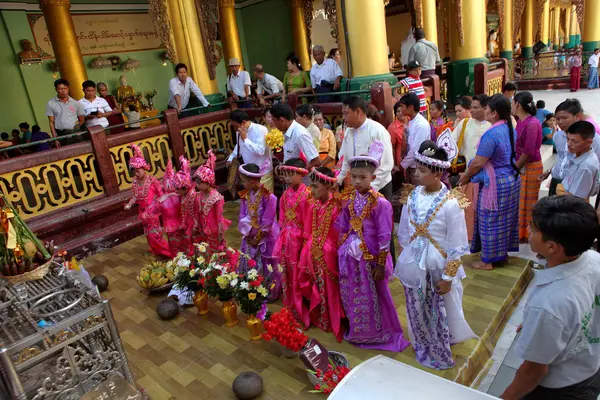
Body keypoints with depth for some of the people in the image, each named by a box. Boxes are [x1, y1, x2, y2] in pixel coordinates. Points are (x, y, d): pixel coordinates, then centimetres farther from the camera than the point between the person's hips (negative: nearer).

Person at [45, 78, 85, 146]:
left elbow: (81, 120, 15)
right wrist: (55, 138, -4)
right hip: (61, 135, -1)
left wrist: (75, 127, 0)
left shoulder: (76, 103, 7)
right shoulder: (51, 104, 4)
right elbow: (51, 122, 3)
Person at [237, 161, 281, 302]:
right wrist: (248, 234, -8)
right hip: (250, 237, 6)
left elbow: (267, 223, -19)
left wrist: (257, 237, -13)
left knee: (267, 267, 8)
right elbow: (242, 218, 1)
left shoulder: (268, 197, -22)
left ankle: (270, 293, 27)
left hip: (265, 238, -6)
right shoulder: (245, 195, -2)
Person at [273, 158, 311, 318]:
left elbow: (307, 219, -14)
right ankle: (291, 305, 34)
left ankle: (300, 308, 24)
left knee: (298, 272, 6)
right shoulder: (285, 194, 5)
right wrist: (283, 232, 10)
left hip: (298, 236, -6)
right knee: (286, 271, 15)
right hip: (285, 235, 7)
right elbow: (282, 217, 12)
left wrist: (306, 238, -13)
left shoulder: (306, 195, -15)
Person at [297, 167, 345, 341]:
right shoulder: (313, 205, 0)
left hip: (328, 252, -6)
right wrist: (309, 245, 10)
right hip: (313, 251, 6)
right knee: (315, 286, 18)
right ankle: (317, 317, 37)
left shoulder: (336, 206, -20)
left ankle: (333, 321, 29)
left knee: (329, 287, 9)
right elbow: (308, 230, 9)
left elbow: (340, 232, -17)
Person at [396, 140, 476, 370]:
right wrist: (406, 260, 11)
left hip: (438, 269, -4)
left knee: (439, 314, 15)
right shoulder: (412, 196, -5)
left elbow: (457, 247, -15)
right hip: (414, 267, 4)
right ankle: (422, 349, 45)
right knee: (417, 312, 20)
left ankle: (441, 356, 39)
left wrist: (447, 277, -12)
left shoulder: (450, 204, -20)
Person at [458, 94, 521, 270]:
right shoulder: (510, 129, 5)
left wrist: (466, 176, -5)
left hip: (496, 183, -9)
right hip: (512, 179, 9)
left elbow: (478, 163, -23)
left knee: (490, 220, 3)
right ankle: (503, 252, 34)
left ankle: (488, 260, 14)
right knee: (505, 218, 19)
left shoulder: (491, 133, -24)